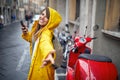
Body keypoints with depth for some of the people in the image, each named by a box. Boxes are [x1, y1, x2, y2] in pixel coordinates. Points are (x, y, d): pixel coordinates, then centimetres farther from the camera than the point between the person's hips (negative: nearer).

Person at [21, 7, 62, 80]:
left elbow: (46, 42, -53)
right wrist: (26, 33, 0)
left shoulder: (46, 32, -29)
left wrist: (49, 54, -75)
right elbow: (32, 39, 20)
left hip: (42, 67, -8)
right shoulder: (37, 29, 0)